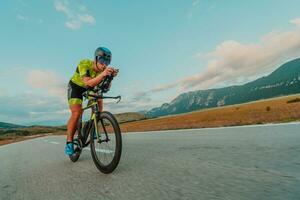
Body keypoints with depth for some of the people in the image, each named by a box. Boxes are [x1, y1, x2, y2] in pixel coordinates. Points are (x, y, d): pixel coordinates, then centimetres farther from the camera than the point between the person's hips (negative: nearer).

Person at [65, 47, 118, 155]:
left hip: (90, 88, 5)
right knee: (76, 114, -19)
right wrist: (103, 74, -58)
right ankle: (69, 142, -6)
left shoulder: (103, 69, -19)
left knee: (99, 101, -20)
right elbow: (88, 83, -45)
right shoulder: (84, 64, -31)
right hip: (75, 87, -4)